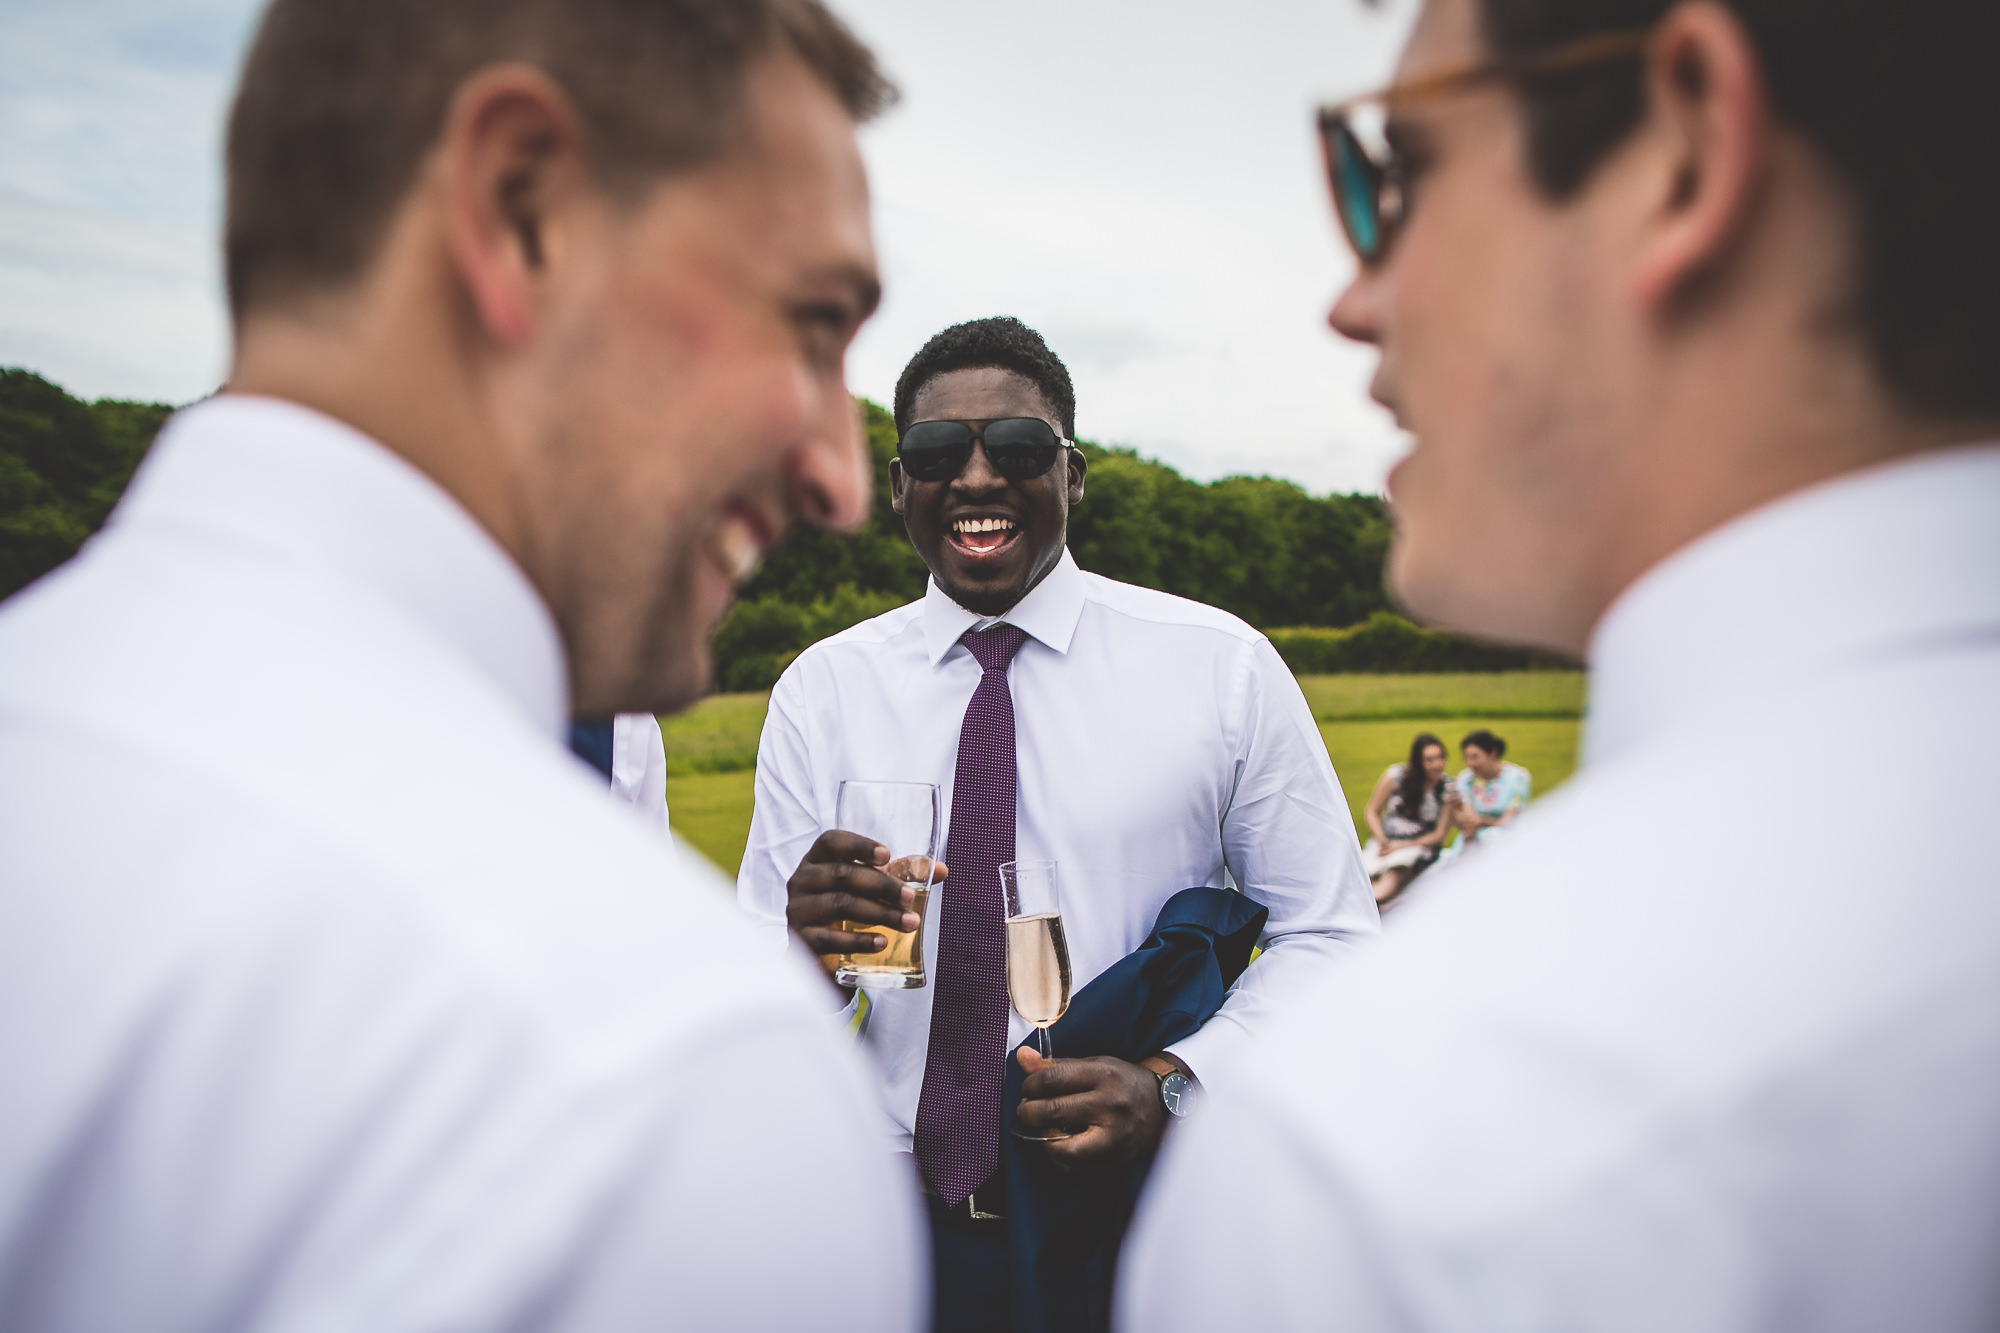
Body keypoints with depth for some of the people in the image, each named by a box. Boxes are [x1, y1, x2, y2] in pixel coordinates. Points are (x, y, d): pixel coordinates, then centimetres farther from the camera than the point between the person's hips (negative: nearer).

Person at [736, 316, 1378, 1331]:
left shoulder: (1223, 665, -6)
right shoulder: (821, 689, -2)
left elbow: (1328, 937, -5)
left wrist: (1174, 1085, -20)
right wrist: (806, 939, -24)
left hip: (1138, 1220, -1)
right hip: (898, 1228, 1)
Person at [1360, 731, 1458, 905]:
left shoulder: (1448, 790, -2)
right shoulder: (1395, 775, -1)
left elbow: (1440, 835, 1)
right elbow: (1371, 812, 8)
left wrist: (1402, 846, -10)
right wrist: (1382, 840, -10)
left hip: (1420, 845, -3)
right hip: (1386, 841, 3)